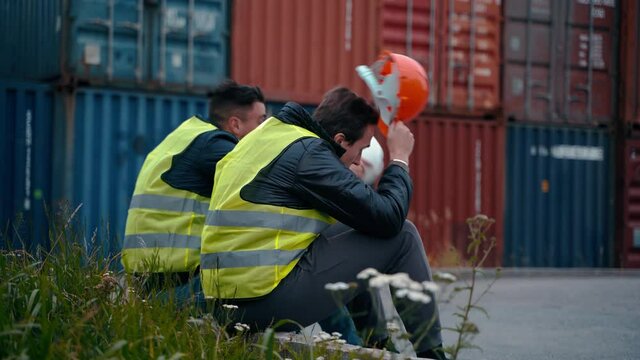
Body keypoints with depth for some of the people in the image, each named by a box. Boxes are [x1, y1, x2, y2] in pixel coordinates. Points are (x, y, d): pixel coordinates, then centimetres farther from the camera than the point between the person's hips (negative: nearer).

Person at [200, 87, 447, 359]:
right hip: (271, 300, -9)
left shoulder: (269, 134, 16)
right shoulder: (308, 151, -11)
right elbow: (387, 219, -12)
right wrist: (399, 160, 4)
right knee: (403, 236, 0)